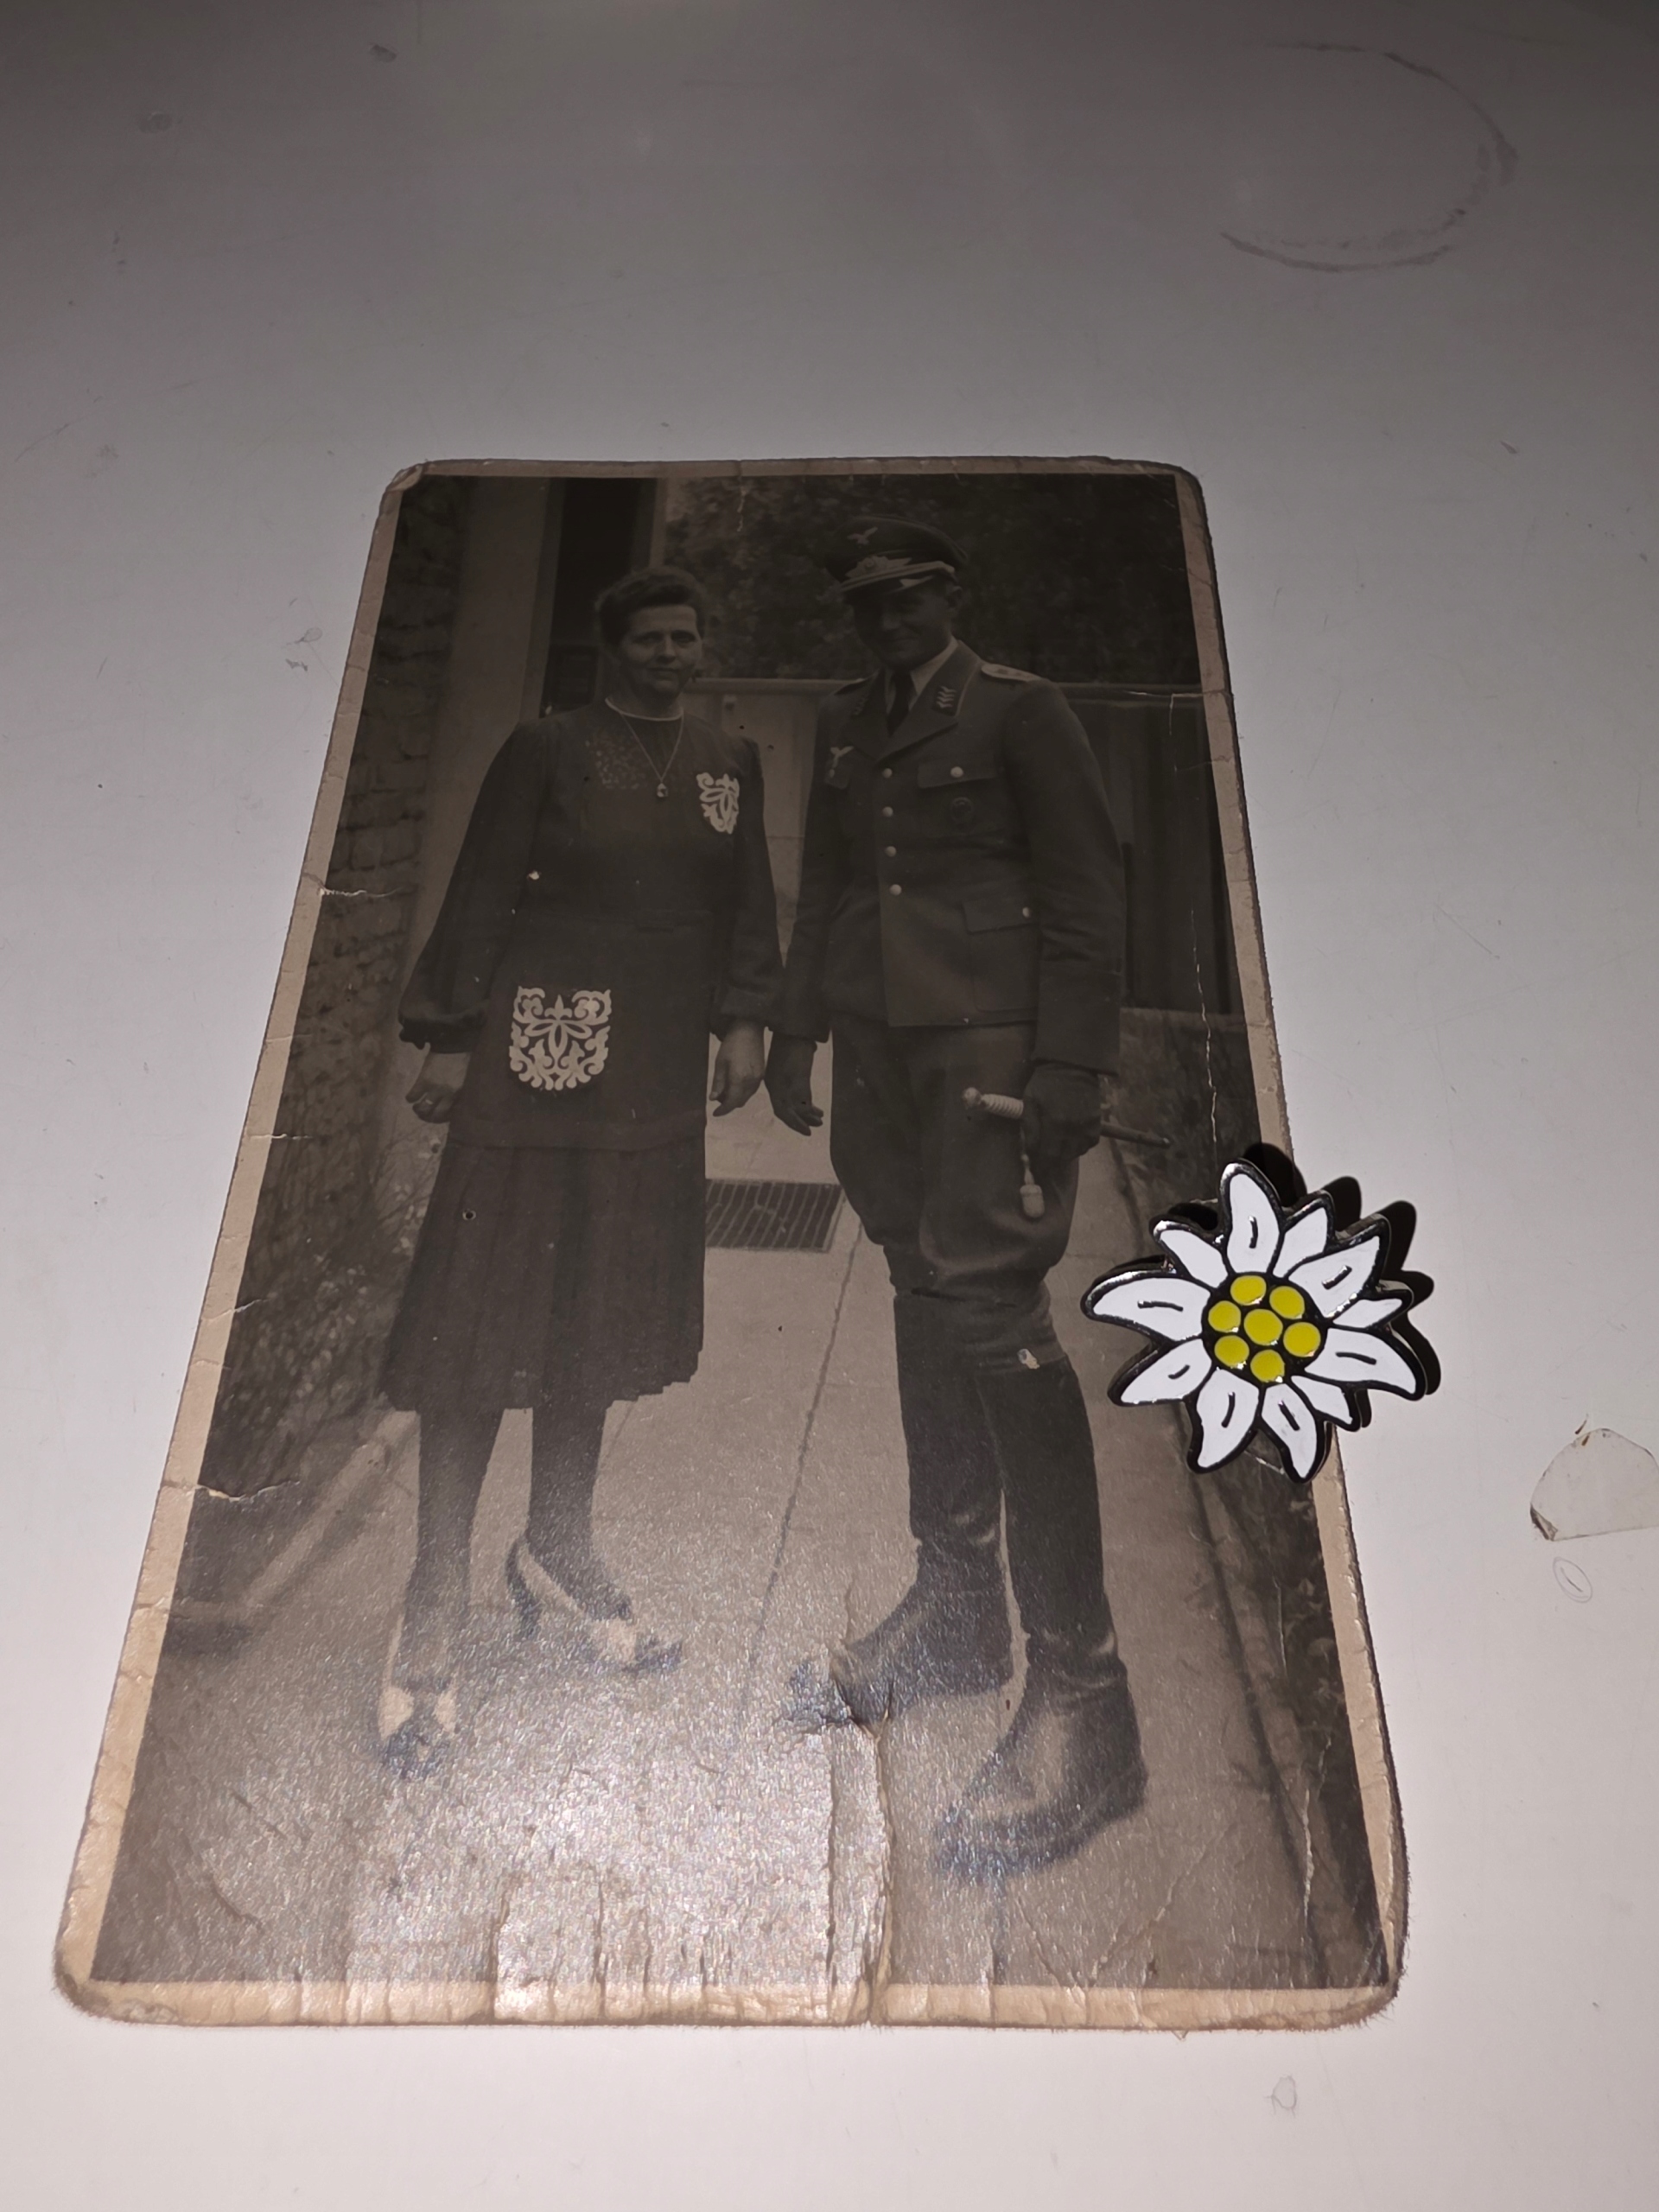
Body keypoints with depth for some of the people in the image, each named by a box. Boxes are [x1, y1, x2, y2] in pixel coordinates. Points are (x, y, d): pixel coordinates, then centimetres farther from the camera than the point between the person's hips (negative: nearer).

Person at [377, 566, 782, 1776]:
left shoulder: (730, 761, 14)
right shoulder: (548, 749, 1)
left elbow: (748, 903, 14)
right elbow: (483, 894, -2)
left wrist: (744, 1021, 2)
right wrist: (450, 1036, -8)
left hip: (657, 1064, 5)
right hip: (543, 1042, -5)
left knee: (604, 1305, 12)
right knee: (490, 1304, -4)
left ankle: (559, 1549, 28)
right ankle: (437, 1599, 4)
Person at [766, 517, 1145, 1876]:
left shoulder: (1020, 709, -1)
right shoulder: (845, 723, 18)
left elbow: (1086, 891, -6)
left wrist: (1072, 1064, -14)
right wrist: (798, 1033, 16)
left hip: (990, 1033, -6)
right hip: (880, 1037, 7)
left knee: (991, 1301, -15)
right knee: (925, 1299, 8)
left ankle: (1080, 1693, -9)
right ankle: (958, 1611, 21)